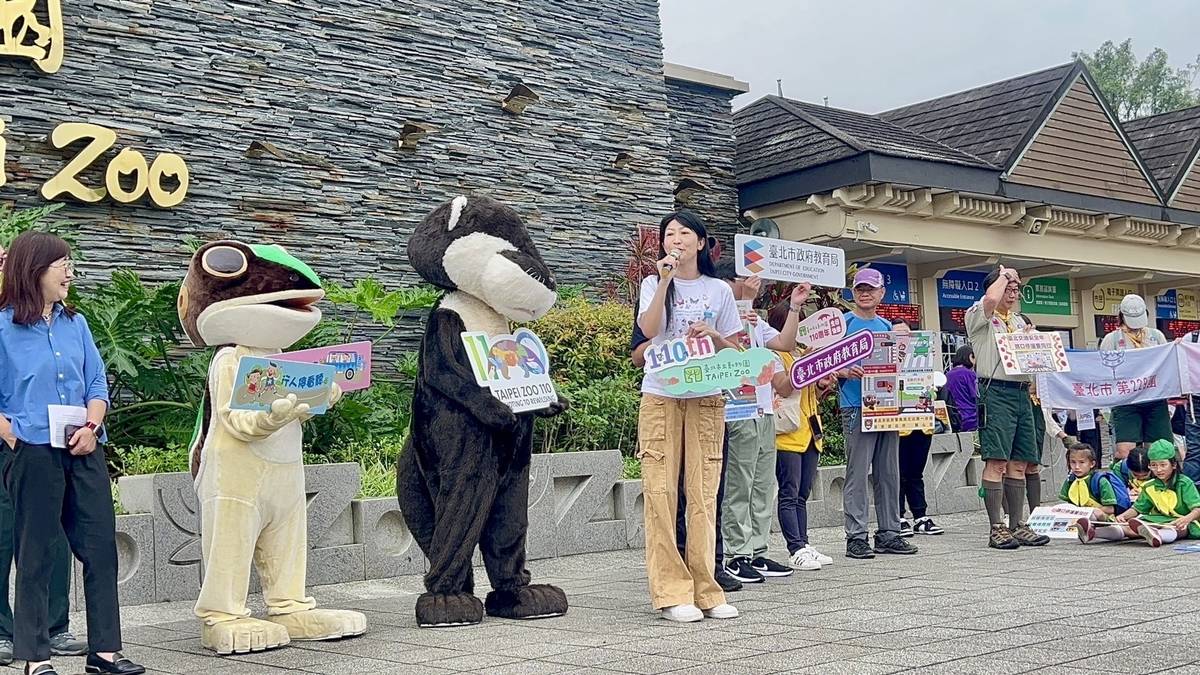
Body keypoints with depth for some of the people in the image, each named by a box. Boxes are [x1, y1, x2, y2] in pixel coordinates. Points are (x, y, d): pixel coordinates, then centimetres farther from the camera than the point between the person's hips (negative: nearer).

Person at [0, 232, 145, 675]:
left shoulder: (75, 323, 13)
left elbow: (97, 383, 11)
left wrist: (91, 427, -5)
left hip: (84, 452, 5)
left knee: (101, 547, 4)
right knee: (36, 555, 3)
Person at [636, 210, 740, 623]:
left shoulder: (719, 291, 11)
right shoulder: (653, 285, 9)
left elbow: (733, 349, 14)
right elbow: (648, 330, -10)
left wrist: (713, 335, -6)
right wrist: (665, 281, -14)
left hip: (706, 399, 1)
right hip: (660, 397, -1)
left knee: (703, 494, -1)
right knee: (660, 492, -7)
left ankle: (704, 589, 4)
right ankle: (671, 592, -4)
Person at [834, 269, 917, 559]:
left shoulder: (887, 326, 18)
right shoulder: (843, 323, 0)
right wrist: (846, 372, -24)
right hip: (856, 405, -6)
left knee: (889, 473, 8)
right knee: (858, 473, -6)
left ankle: (888, 533, 15)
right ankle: (856, 537, -3)